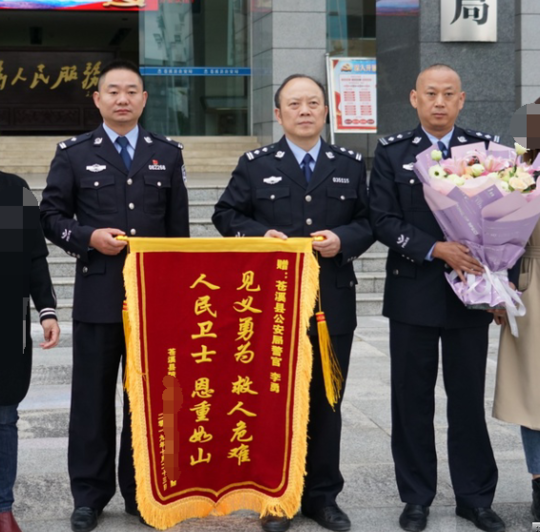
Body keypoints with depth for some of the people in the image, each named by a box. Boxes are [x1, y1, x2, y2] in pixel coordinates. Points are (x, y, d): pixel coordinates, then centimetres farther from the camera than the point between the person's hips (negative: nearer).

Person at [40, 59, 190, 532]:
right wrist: (88, 237, -14)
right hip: (98, 295, -1)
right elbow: (52, 215, 4)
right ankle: (90, 494, 15)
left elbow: (179, 227, 9)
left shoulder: (168, 154, 10)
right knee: (93, 396, 4)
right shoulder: (74, 153, 5)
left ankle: (141, 490, 20)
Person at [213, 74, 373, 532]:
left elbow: (368, 221, 8)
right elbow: (226, 215, 5)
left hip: (333, 304, 2)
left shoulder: (350, 164, 8)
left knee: (326, 403, 8)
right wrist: (260, 234, -13)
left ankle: (322, 495, 21)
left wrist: (343, 239, -13)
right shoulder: (255, 164, 4)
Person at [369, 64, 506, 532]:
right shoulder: (392, 152, 1)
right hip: (413, 294, 0)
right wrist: (436, 249, -18)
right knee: (412, 400, 7)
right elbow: (383, 221, -7)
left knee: (468, 398, 8)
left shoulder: (486, 147, 4)